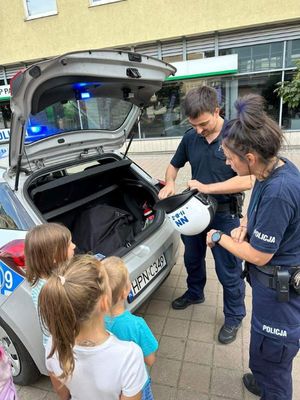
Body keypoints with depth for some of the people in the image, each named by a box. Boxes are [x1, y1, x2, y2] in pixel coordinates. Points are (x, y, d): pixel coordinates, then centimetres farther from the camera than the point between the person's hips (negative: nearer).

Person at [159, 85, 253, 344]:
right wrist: (170, 183, -9)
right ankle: (195, 293, 52)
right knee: (192, 258, 24)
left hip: (225, 214, -5)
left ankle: (235, 316, 33)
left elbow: (247, 181, -22)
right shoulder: (190, 138, -2)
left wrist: (207, 187, -25)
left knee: (228, 270, 9)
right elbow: (174, 165, 12)